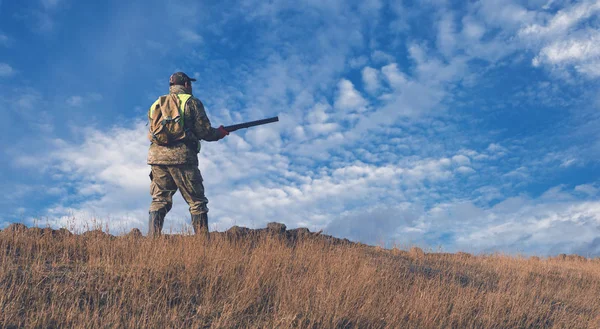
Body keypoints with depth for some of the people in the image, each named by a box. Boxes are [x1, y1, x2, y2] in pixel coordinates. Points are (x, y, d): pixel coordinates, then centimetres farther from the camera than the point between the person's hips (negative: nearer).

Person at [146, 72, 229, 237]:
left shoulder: (156, 104, 20)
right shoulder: (192, 102, 4)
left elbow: (152, 134, 19)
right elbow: (204, 132, -3)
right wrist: (220, 132, 15)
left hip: (156, 156, 5)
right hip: (181, 157, -5)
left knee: (159, 201, 9)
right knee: (197, 202, 2)